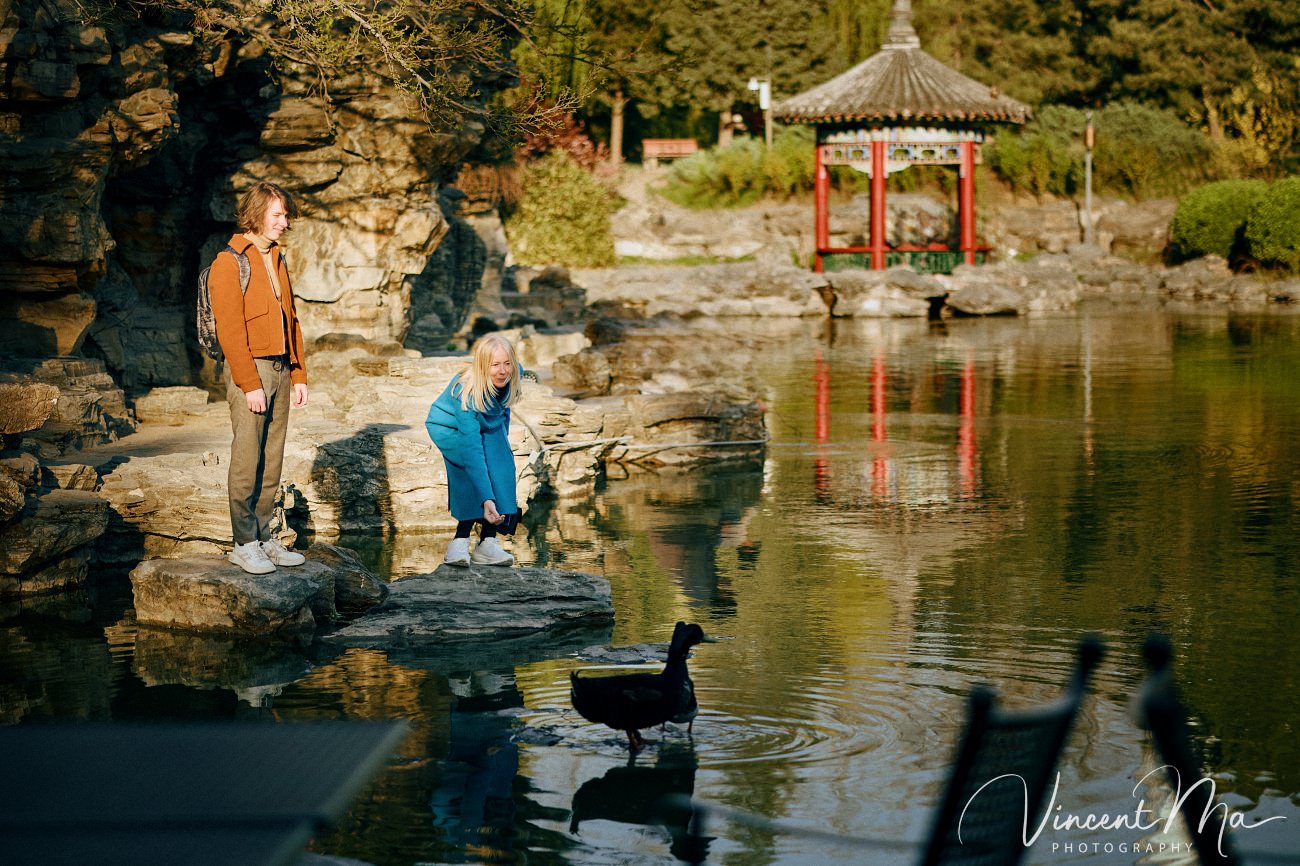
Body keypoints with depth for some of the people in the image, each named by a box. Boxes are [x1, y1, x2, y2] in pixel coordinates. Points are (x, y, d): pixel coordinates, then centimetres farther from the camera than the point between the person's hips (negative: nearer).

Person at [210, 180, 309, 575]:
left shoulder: (277, 261, 16)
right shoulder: (230, 262, -9)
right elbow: (229, 329, -14)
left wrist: (298, 375, 14)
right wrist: (250, 384, -18)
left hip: (280, 369, 7)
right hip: (248, 369, -7)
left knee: (272, 460, 8)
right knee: (247, 459, -5)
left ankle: (263, 538, 14)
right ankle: (244, 544, 1)